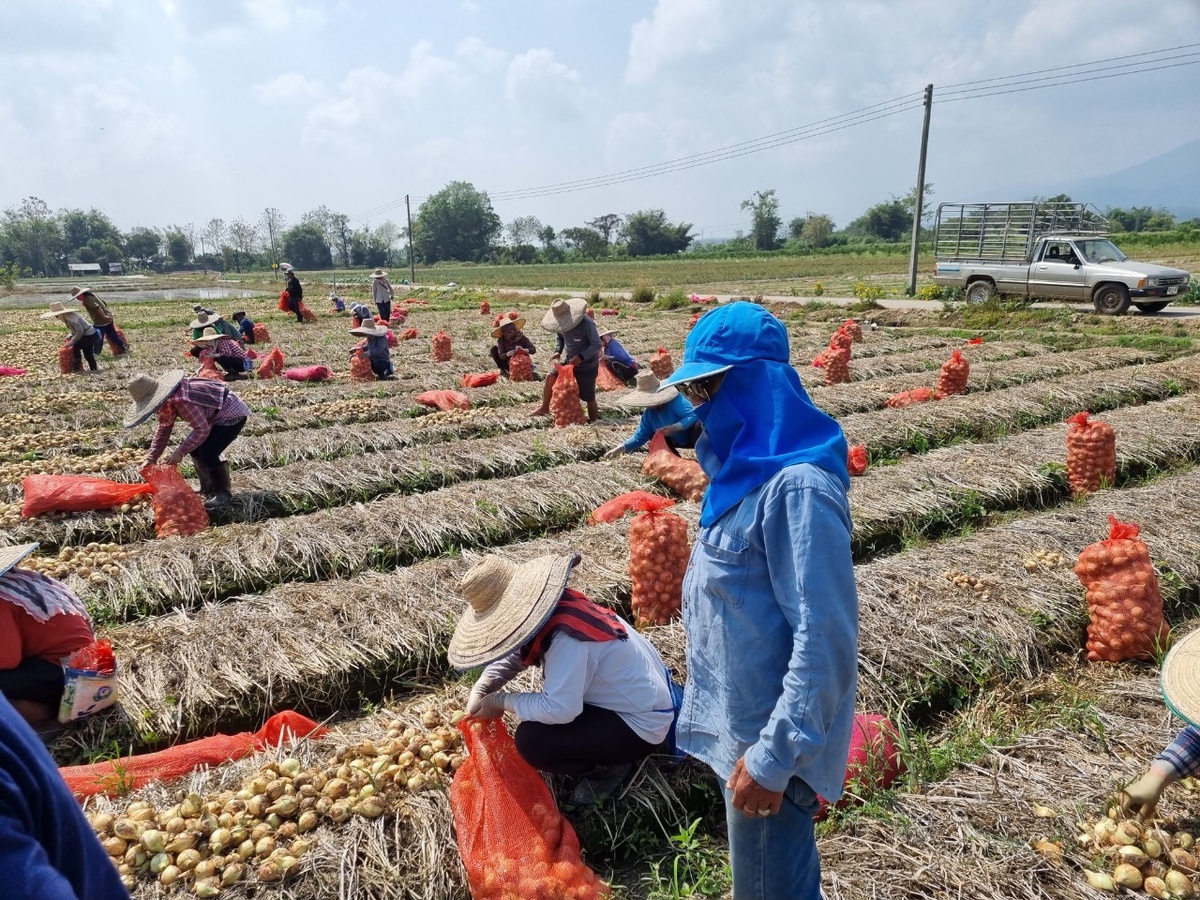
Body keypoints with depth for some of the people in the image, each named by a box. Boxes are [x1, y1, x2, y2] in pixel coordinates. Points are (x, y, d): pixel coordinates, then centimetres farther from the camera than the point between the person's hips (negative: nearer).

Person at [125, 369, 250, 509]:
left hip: (233, 415, -10)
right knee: (194, 448, 11)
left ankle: (223, 493, 1)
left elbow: (202, 429, -30)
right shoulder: (167, 400, -1)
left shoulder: (182, 400, -33)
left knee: (207, 453, -18)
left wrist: (180, 452, -26)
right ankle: (208, 488, 26)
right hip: (216, 417, 10)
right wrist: (150, 459, 4)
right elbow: (163, 431, 8)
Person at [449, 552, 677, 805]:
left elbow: (560, 708, -34)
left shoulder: (565, 638, -32)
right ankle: (609, 748, 21)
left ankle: (609, 768, 2)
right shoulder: (552, 604, -5)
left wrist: (501, 701, -21)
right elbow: (515, 654, 8)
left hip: (641, 723, -10)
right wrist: (480, 690, -7)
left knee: (531, 740, -19)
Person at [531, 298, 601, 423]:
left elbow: (597, 344, -22)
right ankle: (544, 408, 15)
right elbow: (559, 337, 15)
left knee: (588, 396, -5)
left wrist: (581, 357, -32)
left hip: (587, 365, -6)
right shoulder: (562, 324, -5)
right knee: (550, 378, -2)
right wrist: (558, 351, -5)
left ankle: (593, 421, 12)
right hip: (567, 361, 6)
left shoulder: (586, 324, -25)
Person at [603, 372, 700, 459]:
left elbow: (693, 416, -36)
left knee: (698, 424, -36)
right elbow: (640, 436, -5)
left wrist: (674, 427, -48)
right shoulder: (649, 413, -8)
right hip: (677, 441, 7)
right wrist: (623, 447, -17)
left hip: (692, 437, -7)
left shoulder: (676, 401, -27)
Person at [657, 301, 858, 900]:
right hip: (739, 720, 9)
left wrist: (774, 756, -22)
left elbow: (825, 641, -26)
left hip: (769, 737, -8)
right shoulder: (744, 466, 3)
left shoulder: (795, 487, -27)